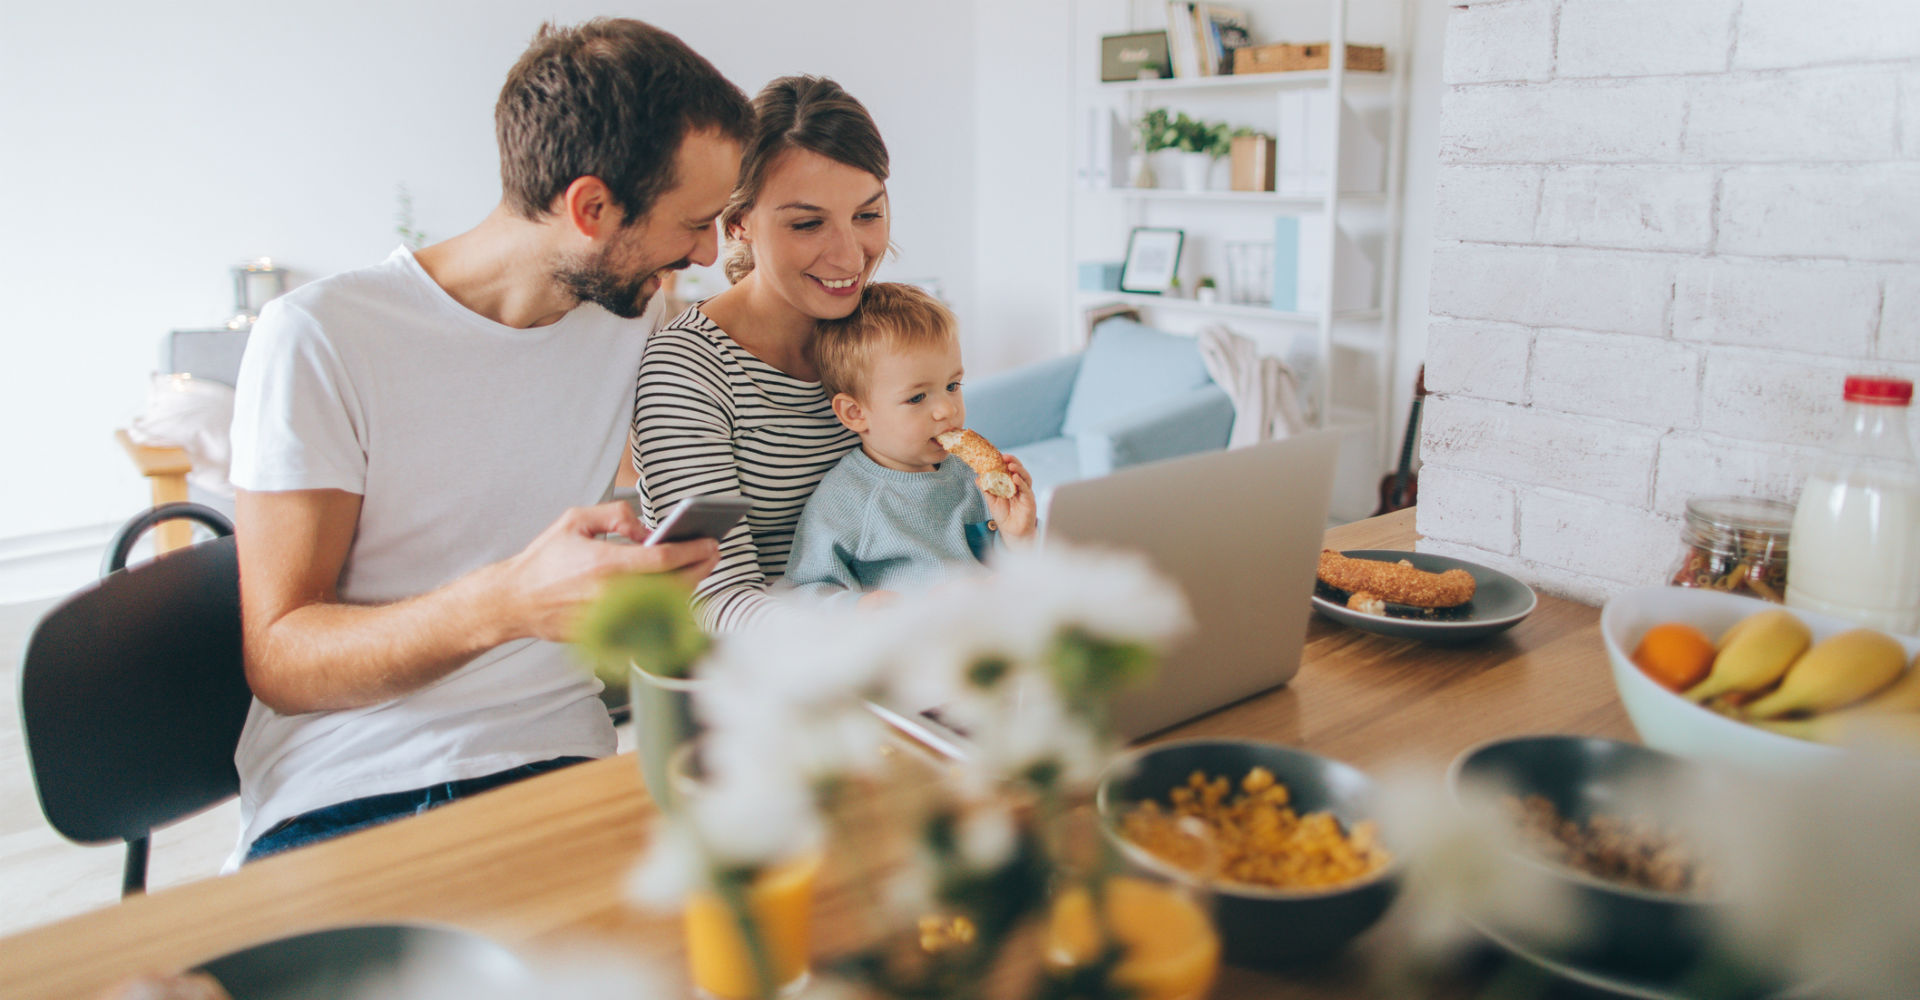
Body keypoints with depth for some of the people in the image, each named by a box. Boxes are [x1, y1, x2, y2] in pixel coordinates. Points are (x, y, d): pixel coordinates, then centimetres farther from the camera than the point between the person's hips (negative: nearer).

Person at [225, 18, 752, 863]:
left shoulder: (629, 334, 8)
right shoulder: (319, 337, -9)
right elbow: (277, 661, -13)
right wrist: (510, 603, -29)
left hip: (556, 767, 4)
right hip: (337, 803, -3)